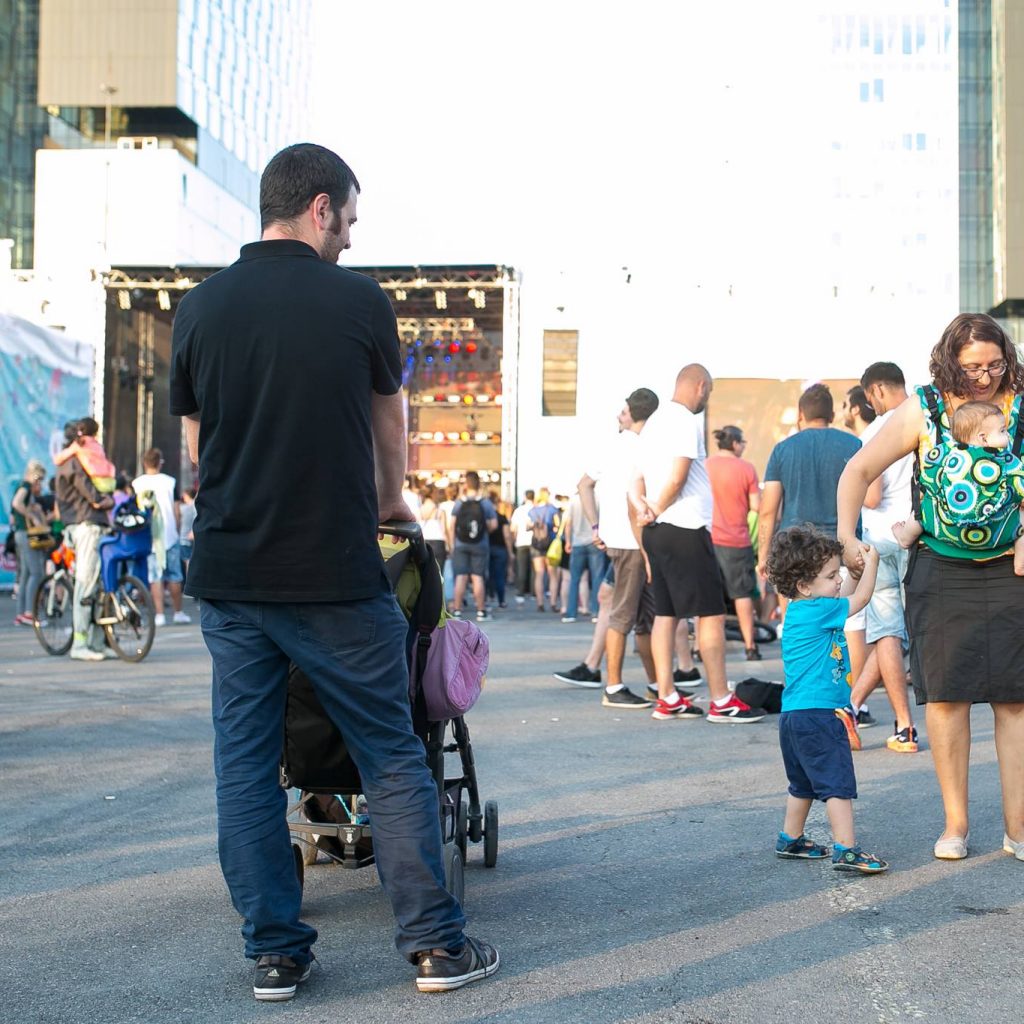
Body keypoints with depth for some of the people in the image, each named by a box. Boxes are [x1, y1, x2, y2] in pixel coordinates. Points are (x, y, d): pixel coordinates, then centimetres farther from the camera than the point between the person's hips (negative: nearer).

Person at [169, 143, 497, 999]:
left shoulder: (200, 307, 4)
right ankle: (435, 943, 13)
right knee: (392, 758, 7)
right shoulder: (359, 300, -4)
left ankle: (274, 952, 16)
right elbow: (390, 426, 11)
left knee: (245, 764, 11)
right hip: (334, 575, -3)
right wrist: (386, 505, 30)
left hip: (227, 574, 3)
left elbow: (197, 445, 12)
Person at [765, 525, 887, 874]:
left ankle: (790, 841, 32)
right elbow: (858, 600, -4)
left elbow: (842, 596, 29)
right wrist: (870, 563, 9)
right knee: (838, 783, -7)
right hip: (816, 715, -10)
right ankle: (846, 850, -8)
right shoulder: (815, 611, -16)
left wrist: (857, 569, 23)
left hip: (795, 715, 10)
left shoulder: (802, 609, 11)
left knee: (804, 783, 22)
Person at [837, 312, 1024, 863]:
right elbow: (858, 470, 1)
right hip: (941, 571, 0)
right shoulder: (923, 410, -3)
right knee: (946, 693, 1)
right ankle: (955, 823, 12)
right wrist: (846, 537, -10)